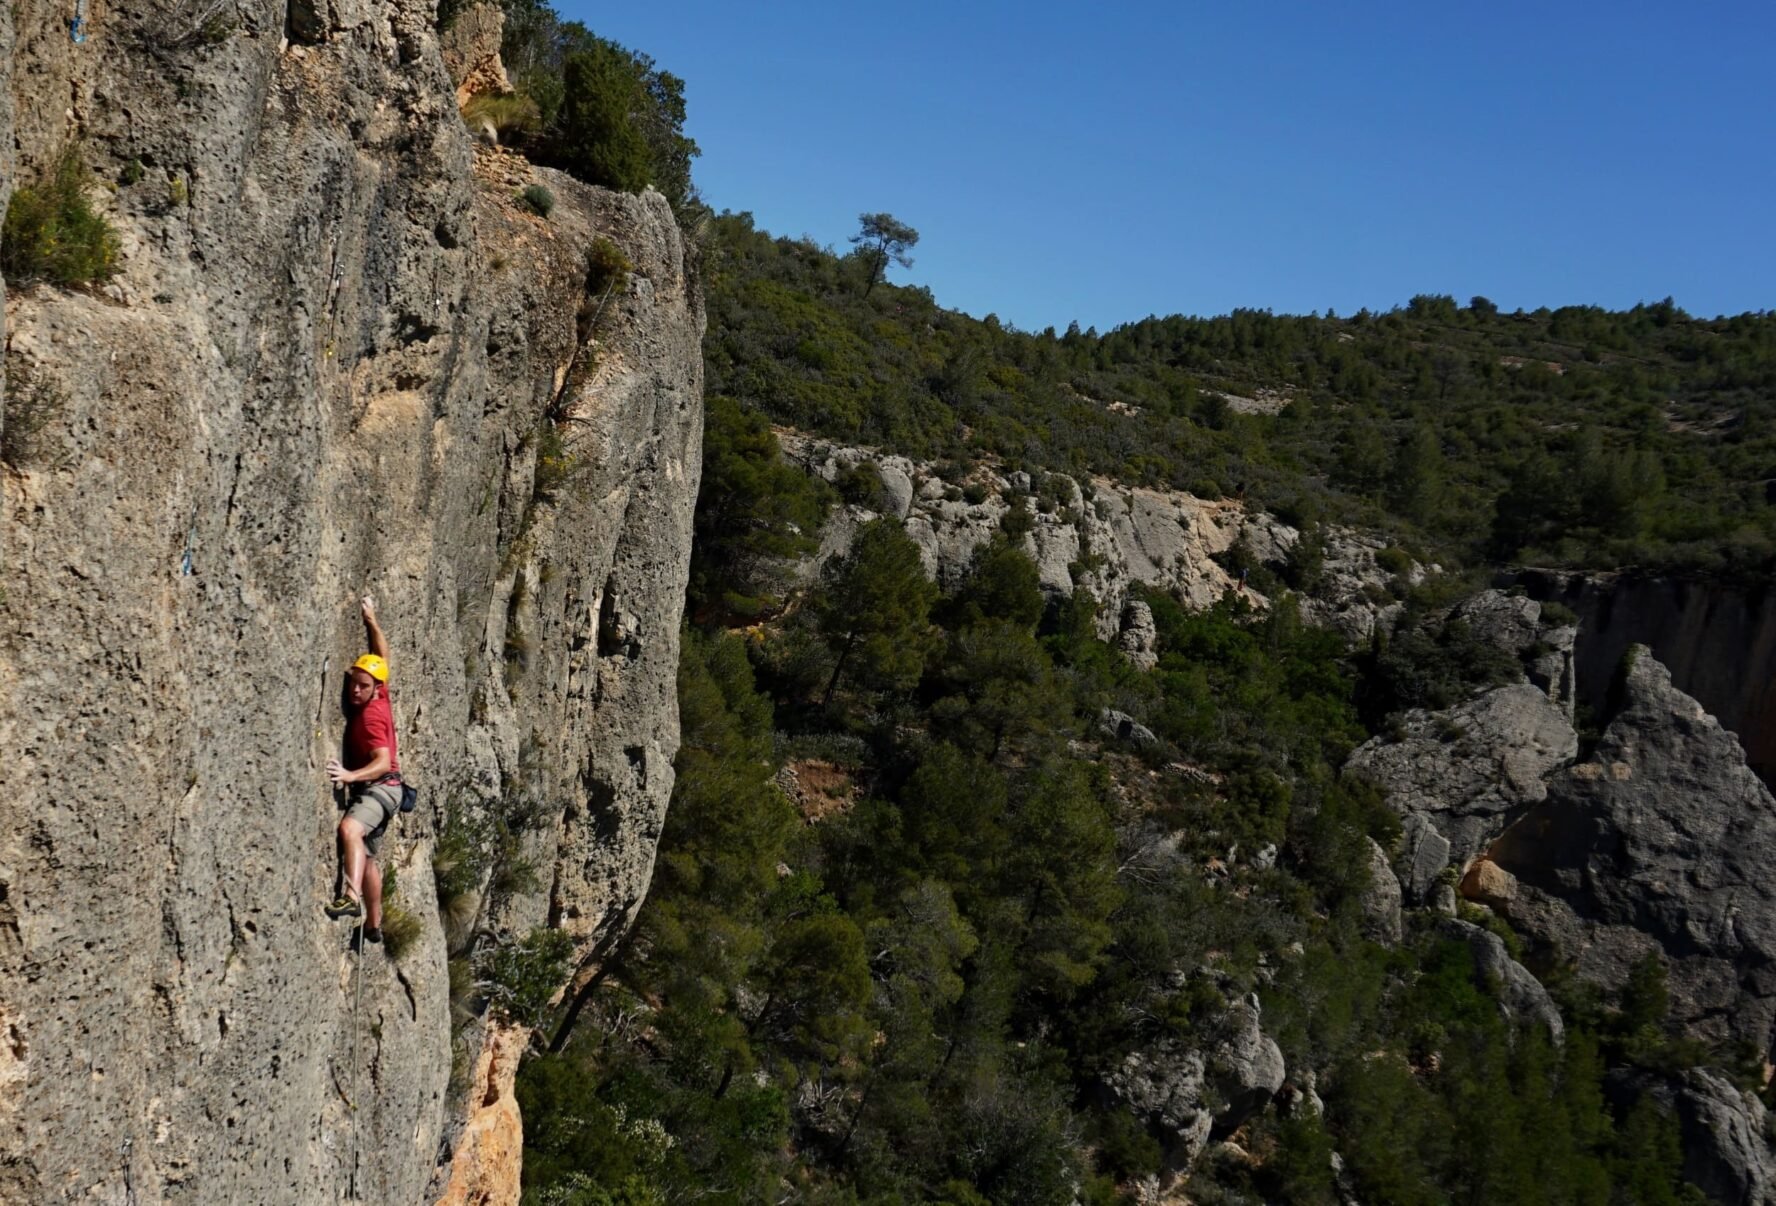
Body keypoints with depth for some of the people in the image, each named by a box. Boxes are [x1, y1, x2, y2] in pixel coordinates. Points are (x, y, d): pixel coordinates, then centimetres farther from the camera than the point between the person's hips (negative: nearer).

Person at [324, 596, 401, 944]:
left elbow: (383, 762, -30)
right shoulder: (378, 695, 3)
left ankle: (352, 897, -52)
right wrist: (370, 620, 19)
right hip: (371, 788, 10)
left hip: (380, 786, -10)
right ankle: (373, 924, 26)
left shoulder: (371, 715, -20)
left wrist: (351, 775, -44)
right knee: (366, 855, 17)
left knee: (349, 828, -37)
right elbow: (382, 653, 19)